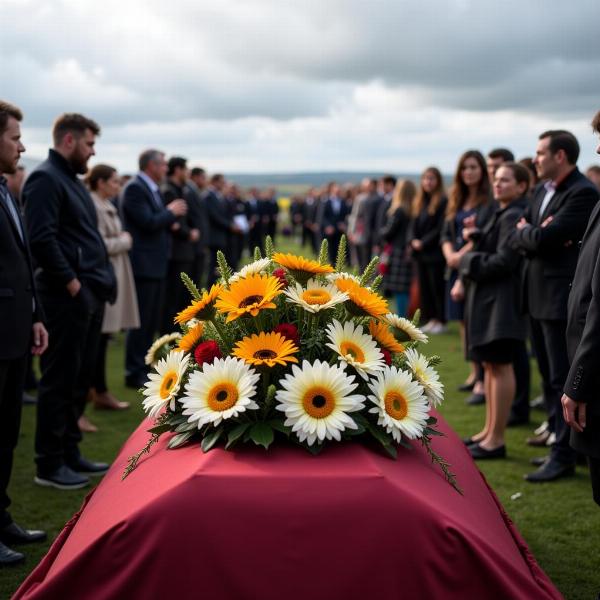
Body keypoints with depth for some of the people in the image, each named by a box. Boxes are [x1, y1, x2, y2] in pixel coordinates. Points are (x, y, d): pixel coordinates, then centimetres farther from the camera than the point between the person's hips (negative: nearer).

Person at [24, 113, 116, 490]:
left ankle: (69, 453, 24)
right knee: (60, 379, -2)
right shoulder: (45, 179, -12)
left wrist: (101, 279, 11)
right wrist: (72, 283, -18)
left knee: (81, 377, 14)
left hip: (91, 293, 9)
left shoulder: (72, 179, 18)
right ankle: (50, 465, 7)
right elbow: (42, 239, -21)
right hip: (68, 296, -9)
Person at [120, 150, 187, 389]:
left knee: (152, 322, 15)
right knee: (141, 322, -4)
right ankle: (134, 373, 4)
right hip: (143, 264, -9)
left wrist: (170, 219, 1)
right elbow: (148, 222, -22)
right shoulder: (134, 189, -14)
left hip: (157, 263, 9)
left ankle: (144, 367, 25)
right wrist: (170, 212, -7)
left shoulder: (154, 189, 15)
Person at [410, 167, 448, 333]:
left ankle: (440, 321, 7)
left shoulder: (443, 201, -9)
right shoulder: (419, 202, 13)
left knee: (437, 287, -1)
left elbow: (440, 228, -13)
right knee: (424, 287, 9)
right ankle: (430, 319, 17)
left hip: (435, 253, -7)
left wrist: (423, 243, -13)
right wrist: (414, 241, -2)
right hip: (420, 253, 7)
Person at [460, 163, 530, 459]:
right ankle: (489, 430, 24)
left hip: (501, 299, -10)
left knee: (499, 365, -5)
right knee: (490, 364, 15)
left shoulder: (513, 217, -15)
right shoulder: (501, 214, 16)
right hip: (487, 298, 10)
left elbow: (504, 260, -22)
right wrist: (477, 237, -1)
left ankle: (496, 440, 0)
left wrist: (468, 261, -10)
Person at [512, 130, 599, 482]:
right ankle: (562, 439, 28)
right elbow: (520, 238, 9)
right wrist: (532, 235, -11)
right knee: (550, 377, 16)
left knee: (563, 379, -4)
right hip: (539, 296, 9)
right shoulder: (544, 190, 13)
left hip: (562, 298, -9)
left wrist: (526, 232, -3)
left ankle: (564, 456, 3)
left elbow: (542, 238, -23)